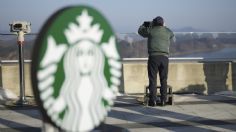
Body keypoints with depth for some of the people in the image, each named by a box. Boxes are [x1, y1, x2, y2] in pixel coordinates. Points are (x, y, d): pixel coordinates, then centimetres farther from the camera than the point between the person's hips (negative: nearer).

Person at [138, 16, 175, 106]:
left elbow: (140, 31, 23)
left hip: (153, 56, -2)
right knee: (163, 80, 9)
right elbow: (173, 39, 32)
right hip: (164, 57, 2)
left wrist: (145, 24, 40)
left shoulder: (150, 30, 6)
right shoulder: (168, 32, 12)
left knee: (152, 79, 1)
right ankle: (163, 100, 8)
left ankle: (153, 100, -2)